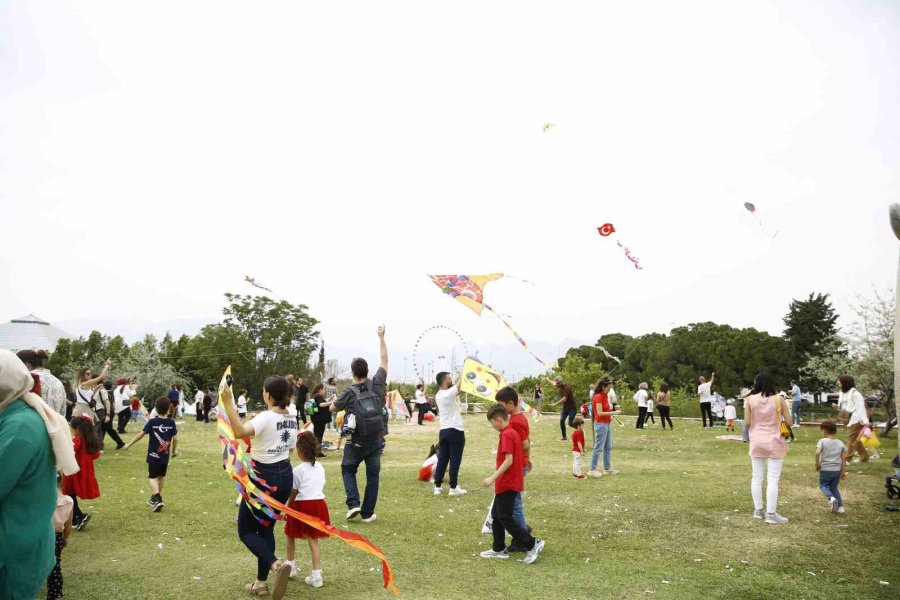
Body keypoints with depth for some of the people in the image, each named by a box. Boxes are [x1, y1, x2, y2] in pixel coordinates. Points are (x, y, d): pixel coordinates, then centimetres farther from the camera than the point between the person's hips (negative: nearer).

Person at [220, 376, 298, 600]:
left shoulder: (266, 417, -20)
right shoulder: (292, 420, 5)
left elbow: (239, 432, -39)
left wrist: (228, 403, -38)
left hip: (264, 478, -7)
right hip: (285, 476, 8)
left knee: (245, 530, 5)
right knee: (266, 528, 18)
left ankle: (276, 565, -17)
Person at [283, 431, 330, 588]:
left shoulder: (298, 470, -11)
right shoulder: (320, 467, 6)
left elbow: (293, 493, -7)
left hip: (302, 505, -5)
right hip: (319, 503, 5)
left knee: (290, 535, 20)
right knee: (313, 540, 7)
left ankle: (290, 566, 36)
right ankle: (316, 575, 1)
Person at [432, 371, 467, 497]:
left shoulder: (438, 395, 8)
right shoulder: (450, 393, -16)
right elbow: (460, 383, -4)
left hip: (444, 431, 8)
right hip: (456, 431, -8)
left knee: (442, 459, 10)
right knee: (455, 460, 0)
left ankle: (437, 486, 13)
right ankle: (453, 488, 5)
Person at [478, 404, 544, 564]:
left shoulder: (506, 435, -18)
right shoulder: (513, 432, 12)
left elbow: (508, 460, -25)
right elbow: (514, 459, 18)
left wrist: (493, 478, -24)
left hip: (507, 485, -10)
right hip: (509, 483, 10)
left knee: (505, 518, -5)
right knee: (496, 515, 15)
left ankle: (532, 544, -2)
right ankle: (498, 549, 21)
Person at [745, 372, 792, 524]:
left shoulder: (750, 400, -3)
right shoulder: (779, 400, -6)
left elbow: (747, 422, -4)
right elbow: (789, 422, -4)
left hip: (756, 442, 2)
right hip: (774, 443, -2)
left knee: (757, 477, 11)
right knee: (773, 479, 1)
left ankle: (758, 510, 20)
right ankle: (771, 514, 1)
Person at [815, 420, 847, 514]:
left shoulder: (822, 441, -7)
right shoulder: (840, 443, 7)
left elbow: (817, 453, -23)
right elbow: (844, 459, 7)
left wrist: (817, 464, -9)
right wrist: (843, 472, 13)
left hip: (825, 469, -4)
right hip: (837, 470, 5)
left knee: (823, 485, 14)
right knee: (834, 487, 20)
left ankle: (831, 498, -14)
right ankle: (840, 506, 9)